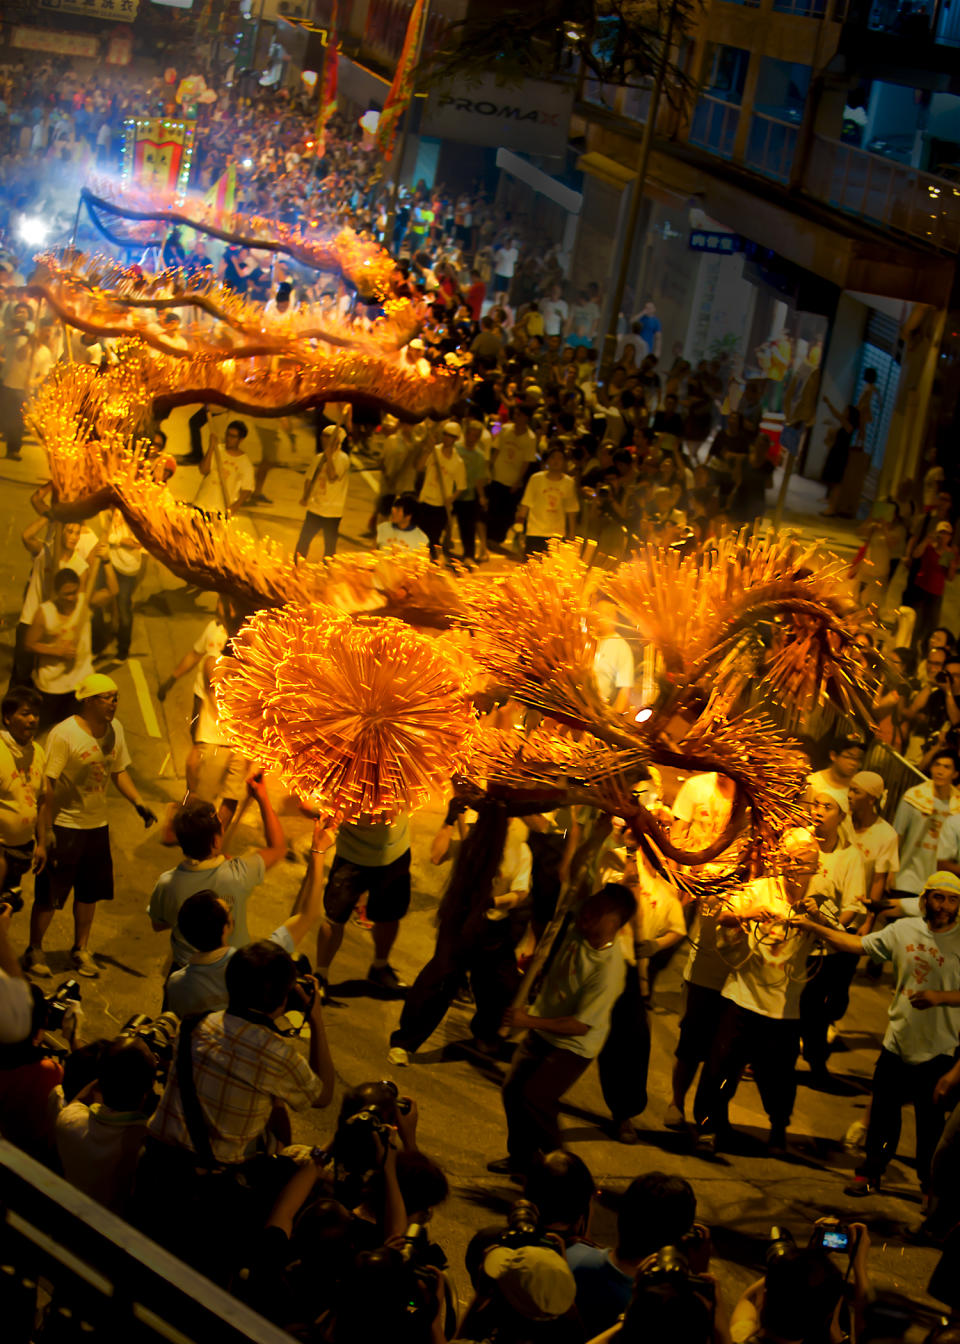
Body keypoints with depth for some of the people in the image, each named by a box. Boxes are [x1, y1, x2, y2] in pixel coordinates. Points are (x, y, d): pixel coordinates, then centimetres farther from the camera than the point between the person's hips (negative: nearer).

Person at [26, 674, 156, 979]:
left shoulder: (115, 728, 2)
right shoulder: (64, 734, -19)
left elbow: (119, 770, 13)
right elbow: (48, 784, -18)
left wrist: (137, 802, -2)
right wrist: (45, 830, -18)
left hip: (97, 825, 6)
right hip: (64, 825, -6)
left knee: (90, 892, 14)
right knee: (49, 895, 3)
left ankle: (81, 950, 31)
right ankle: (34, 952, 20)